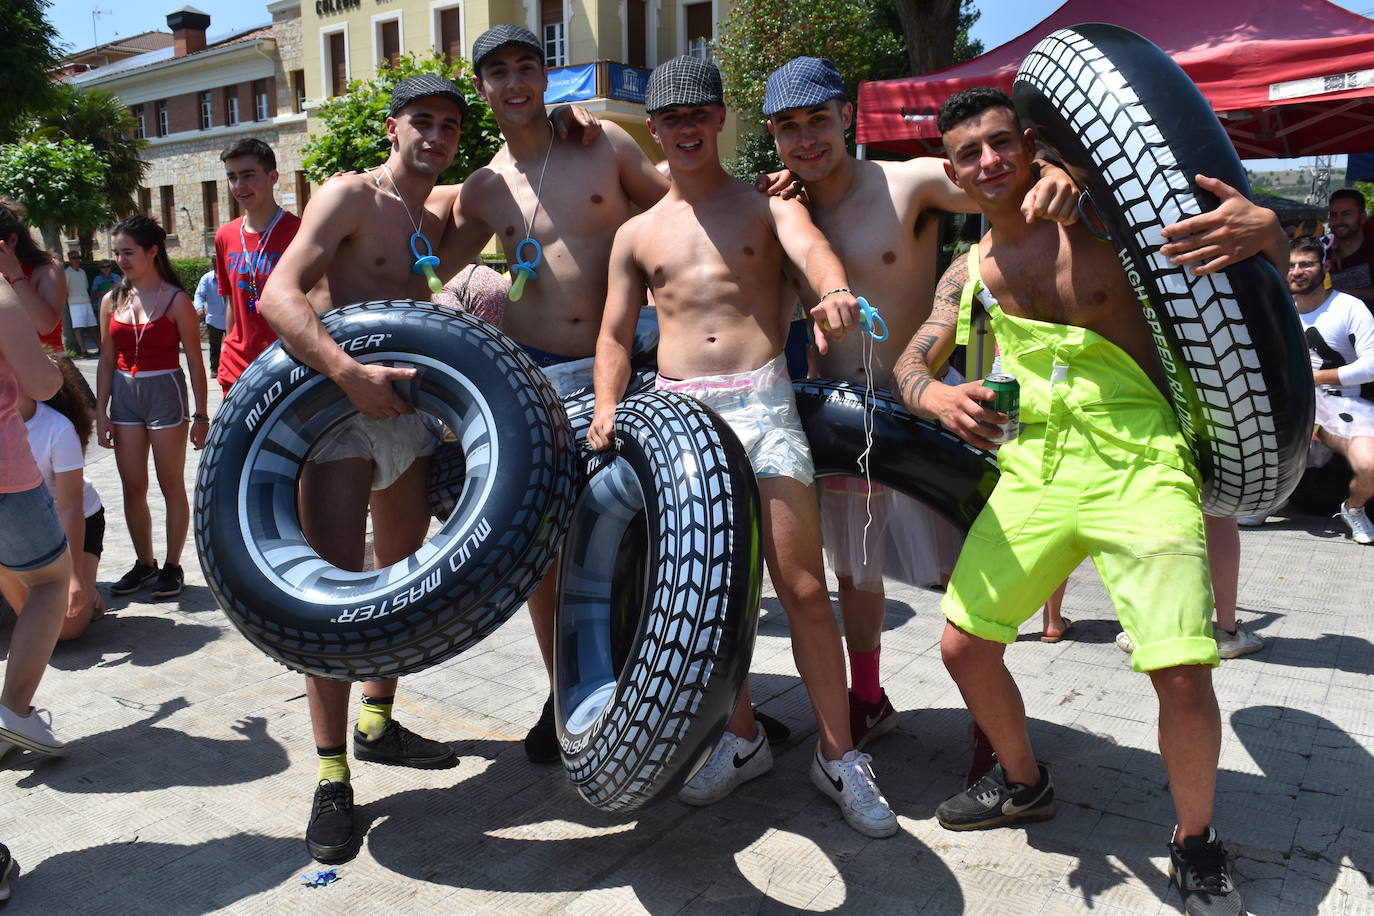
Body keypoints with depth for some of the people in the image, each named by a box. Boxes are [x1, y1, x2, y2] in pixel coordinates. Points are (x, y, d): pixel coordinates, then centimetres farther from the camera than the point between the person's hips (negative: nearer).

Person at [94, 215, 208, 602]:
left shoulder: (176, 300, -6)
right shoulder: (112, 301, 7)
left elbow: (195, 360, -5)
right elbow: (107, 360, 11)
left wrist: (201, 416, -7)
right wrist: (101, 412, 7)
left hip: (165, 393, -5)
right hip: (124, 395, 5)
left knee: (171, 485, 4)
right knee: (132, 488, 9)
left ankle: (172, 566, 15)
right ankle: (144, 563, 22)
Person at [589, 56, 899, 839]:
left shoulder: (767, 204, 9)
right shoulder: (637, 233, 17)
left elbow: (809, 245, -13)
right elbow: (615, 335, 15)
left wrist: (834, 289, -38)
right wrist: (606, 409, -4)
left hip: (762, 404, -3)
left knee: (804, 588, -5)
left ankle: (839, 756, 10)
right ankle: (743, 738, 26)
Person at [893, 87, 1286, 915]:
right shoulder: (970, 273, 10)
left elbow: (1272, 256, -1)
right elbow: (911, 364, 12)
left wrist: (1262, 228, -26)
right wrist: (938, 397, -13)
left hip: (1138, 464, -4)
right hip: (1032, 470, 5)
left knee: (1183, 675, -15)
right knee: (964, 643, 5)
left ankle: (1197, 846, 15)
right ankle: (1024, 784, 34)